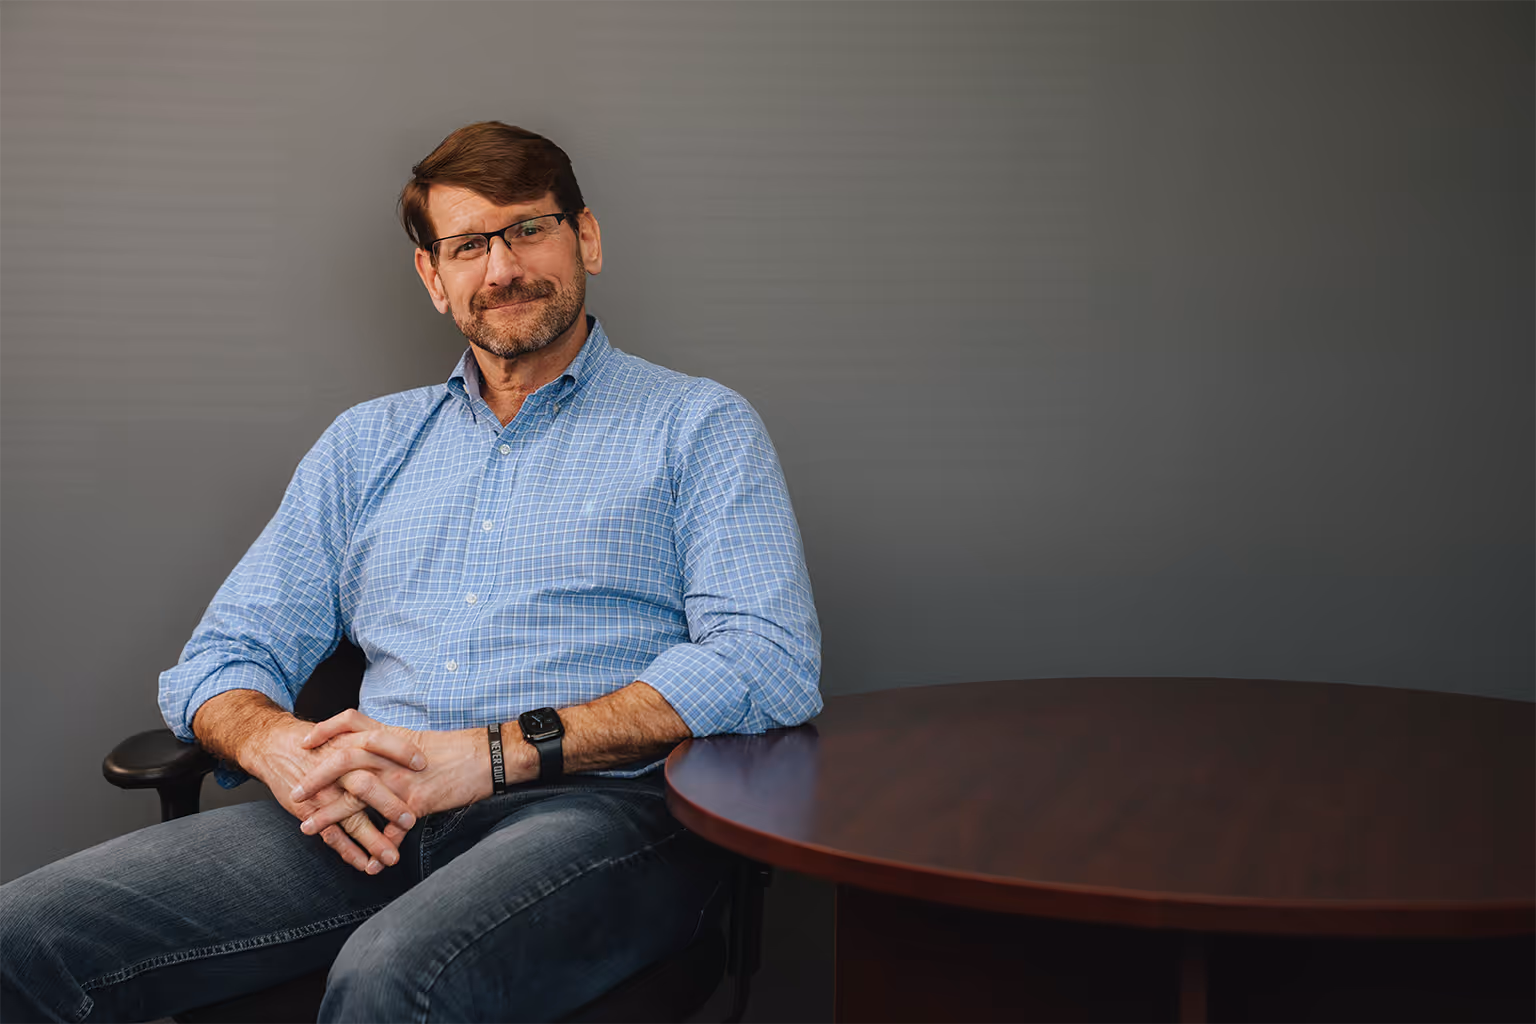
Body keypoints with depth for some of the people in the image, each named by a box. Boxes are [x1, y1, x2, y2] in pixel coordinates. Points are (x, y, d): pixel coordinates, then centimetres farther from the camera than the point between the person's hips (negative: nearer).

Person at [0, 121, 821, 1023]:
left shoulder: (698, 427, 10)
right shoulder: (368, 442, 24)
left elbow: (770, 664, -7)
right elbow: (224, 658, 20)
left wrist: (487, 755, -15)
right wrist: (282, 747, -7)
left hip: (598, 806, -4)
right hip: (369, 814, 4)